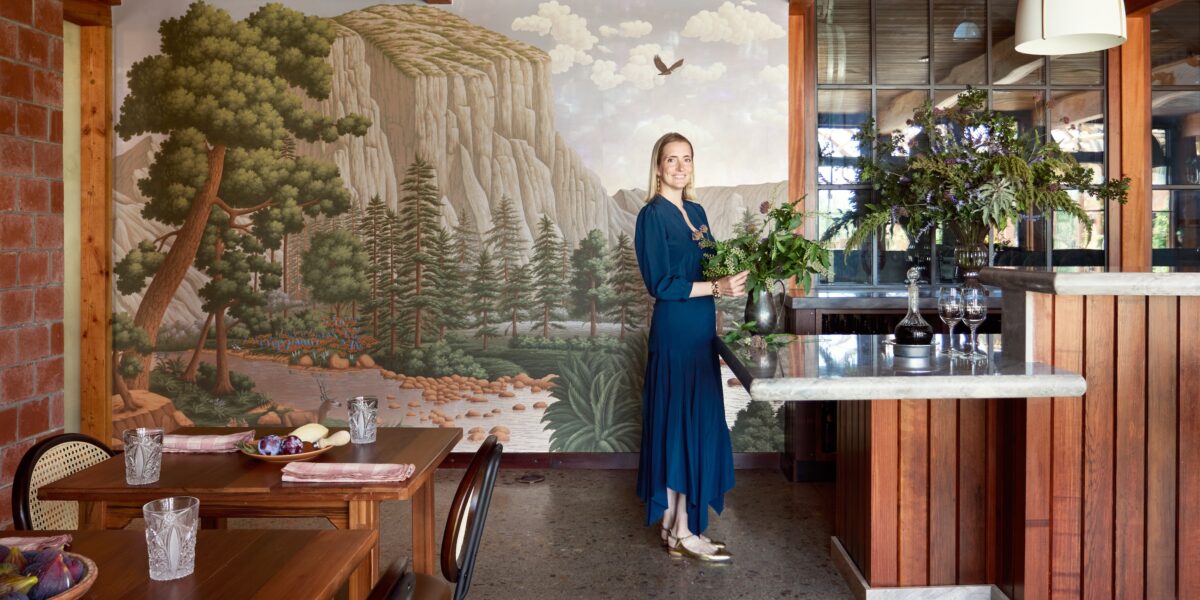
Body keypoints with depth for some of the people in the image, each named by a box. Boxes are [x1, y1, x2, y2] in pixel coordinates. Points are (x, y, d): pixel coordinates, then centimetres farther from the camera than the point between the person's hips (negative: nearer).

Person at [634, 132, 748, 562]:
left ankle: (675, 525, 19)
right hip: (674, 329, -8)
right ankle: (682, 533, 4)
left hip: (700, 328, 8)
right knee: (681, 425, -4)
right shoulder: (653, 215, -9)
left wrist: (735, 273, -1)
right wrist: (717, 288, -20)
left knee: (700, 425, 10)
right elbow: (661, 284, -16)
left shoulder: (696, 212, 14)